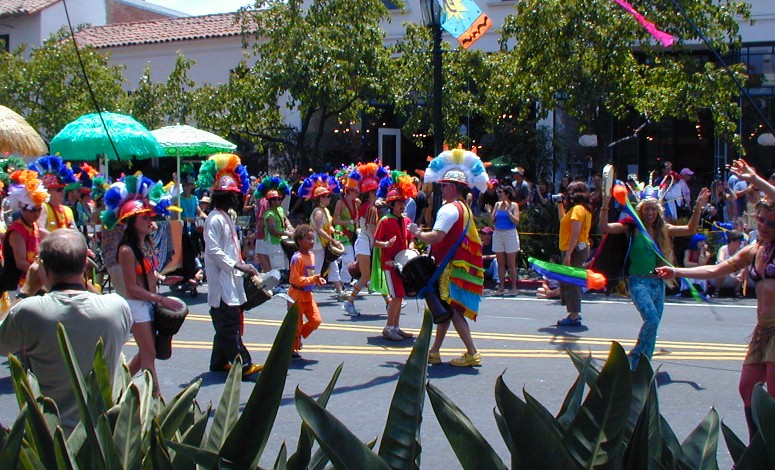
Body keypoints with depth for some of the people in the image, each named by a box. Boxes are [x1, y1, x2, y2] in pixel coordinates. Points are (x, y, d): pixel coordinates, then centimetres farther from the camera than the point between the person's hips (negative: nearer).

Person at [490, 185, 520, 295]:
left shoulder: (514, 205, -3)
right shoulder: (497, 204, 8)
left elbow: (516, 221, -11)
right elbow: (492, 221, 7)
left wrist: (508, 211, -18)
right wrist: (490, 212, -9)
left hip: (510, 235, -4)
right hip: (498, 235, 4)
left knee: (511, 264, -1)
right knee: (500, 263, 6)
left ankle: (513, 287, 5)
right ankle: (501, 287, 10)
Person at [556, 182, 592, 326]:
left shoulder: (577, 209, -13)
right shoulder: (583, 208, 17)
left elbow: (575, 233, -21)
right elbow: (563, 221, 26)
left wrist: (568, 254, -24)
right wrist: (560, 206, 22)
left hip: (575, 249, -10)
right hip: (581, 248, 10)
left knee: (570, 282, -8)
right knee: (569, 282, 16)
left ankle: (574, 317, -7)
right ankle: (574, 314, 22)